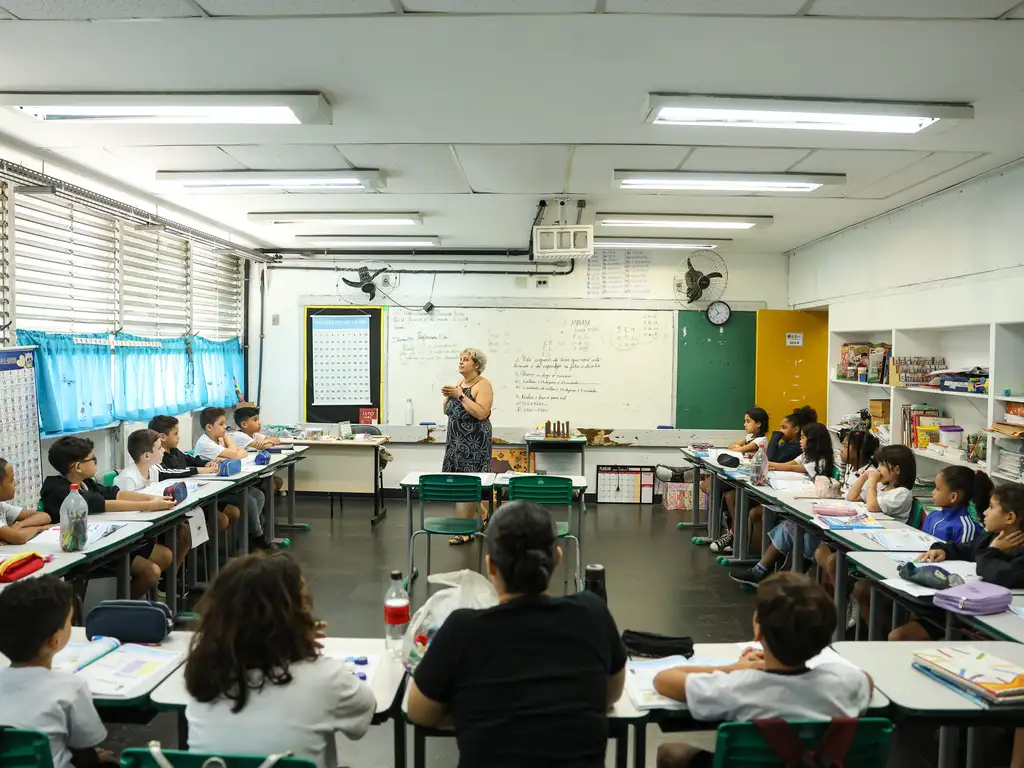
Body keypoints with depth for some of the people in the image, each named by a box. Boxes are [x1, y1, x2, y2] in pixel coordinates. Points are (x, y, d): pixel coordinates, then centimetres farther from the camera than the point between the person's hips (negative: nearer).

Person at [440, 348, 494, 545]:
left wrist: (460, 396, -20)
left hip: (474, 442, -8)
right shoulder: (459, 383, 14)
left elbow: (481, 413, -21)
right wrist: (448, 396, -2)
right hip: (456, 440, 8)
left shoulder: (483, 385, -9)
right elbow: (447, 411, 18)